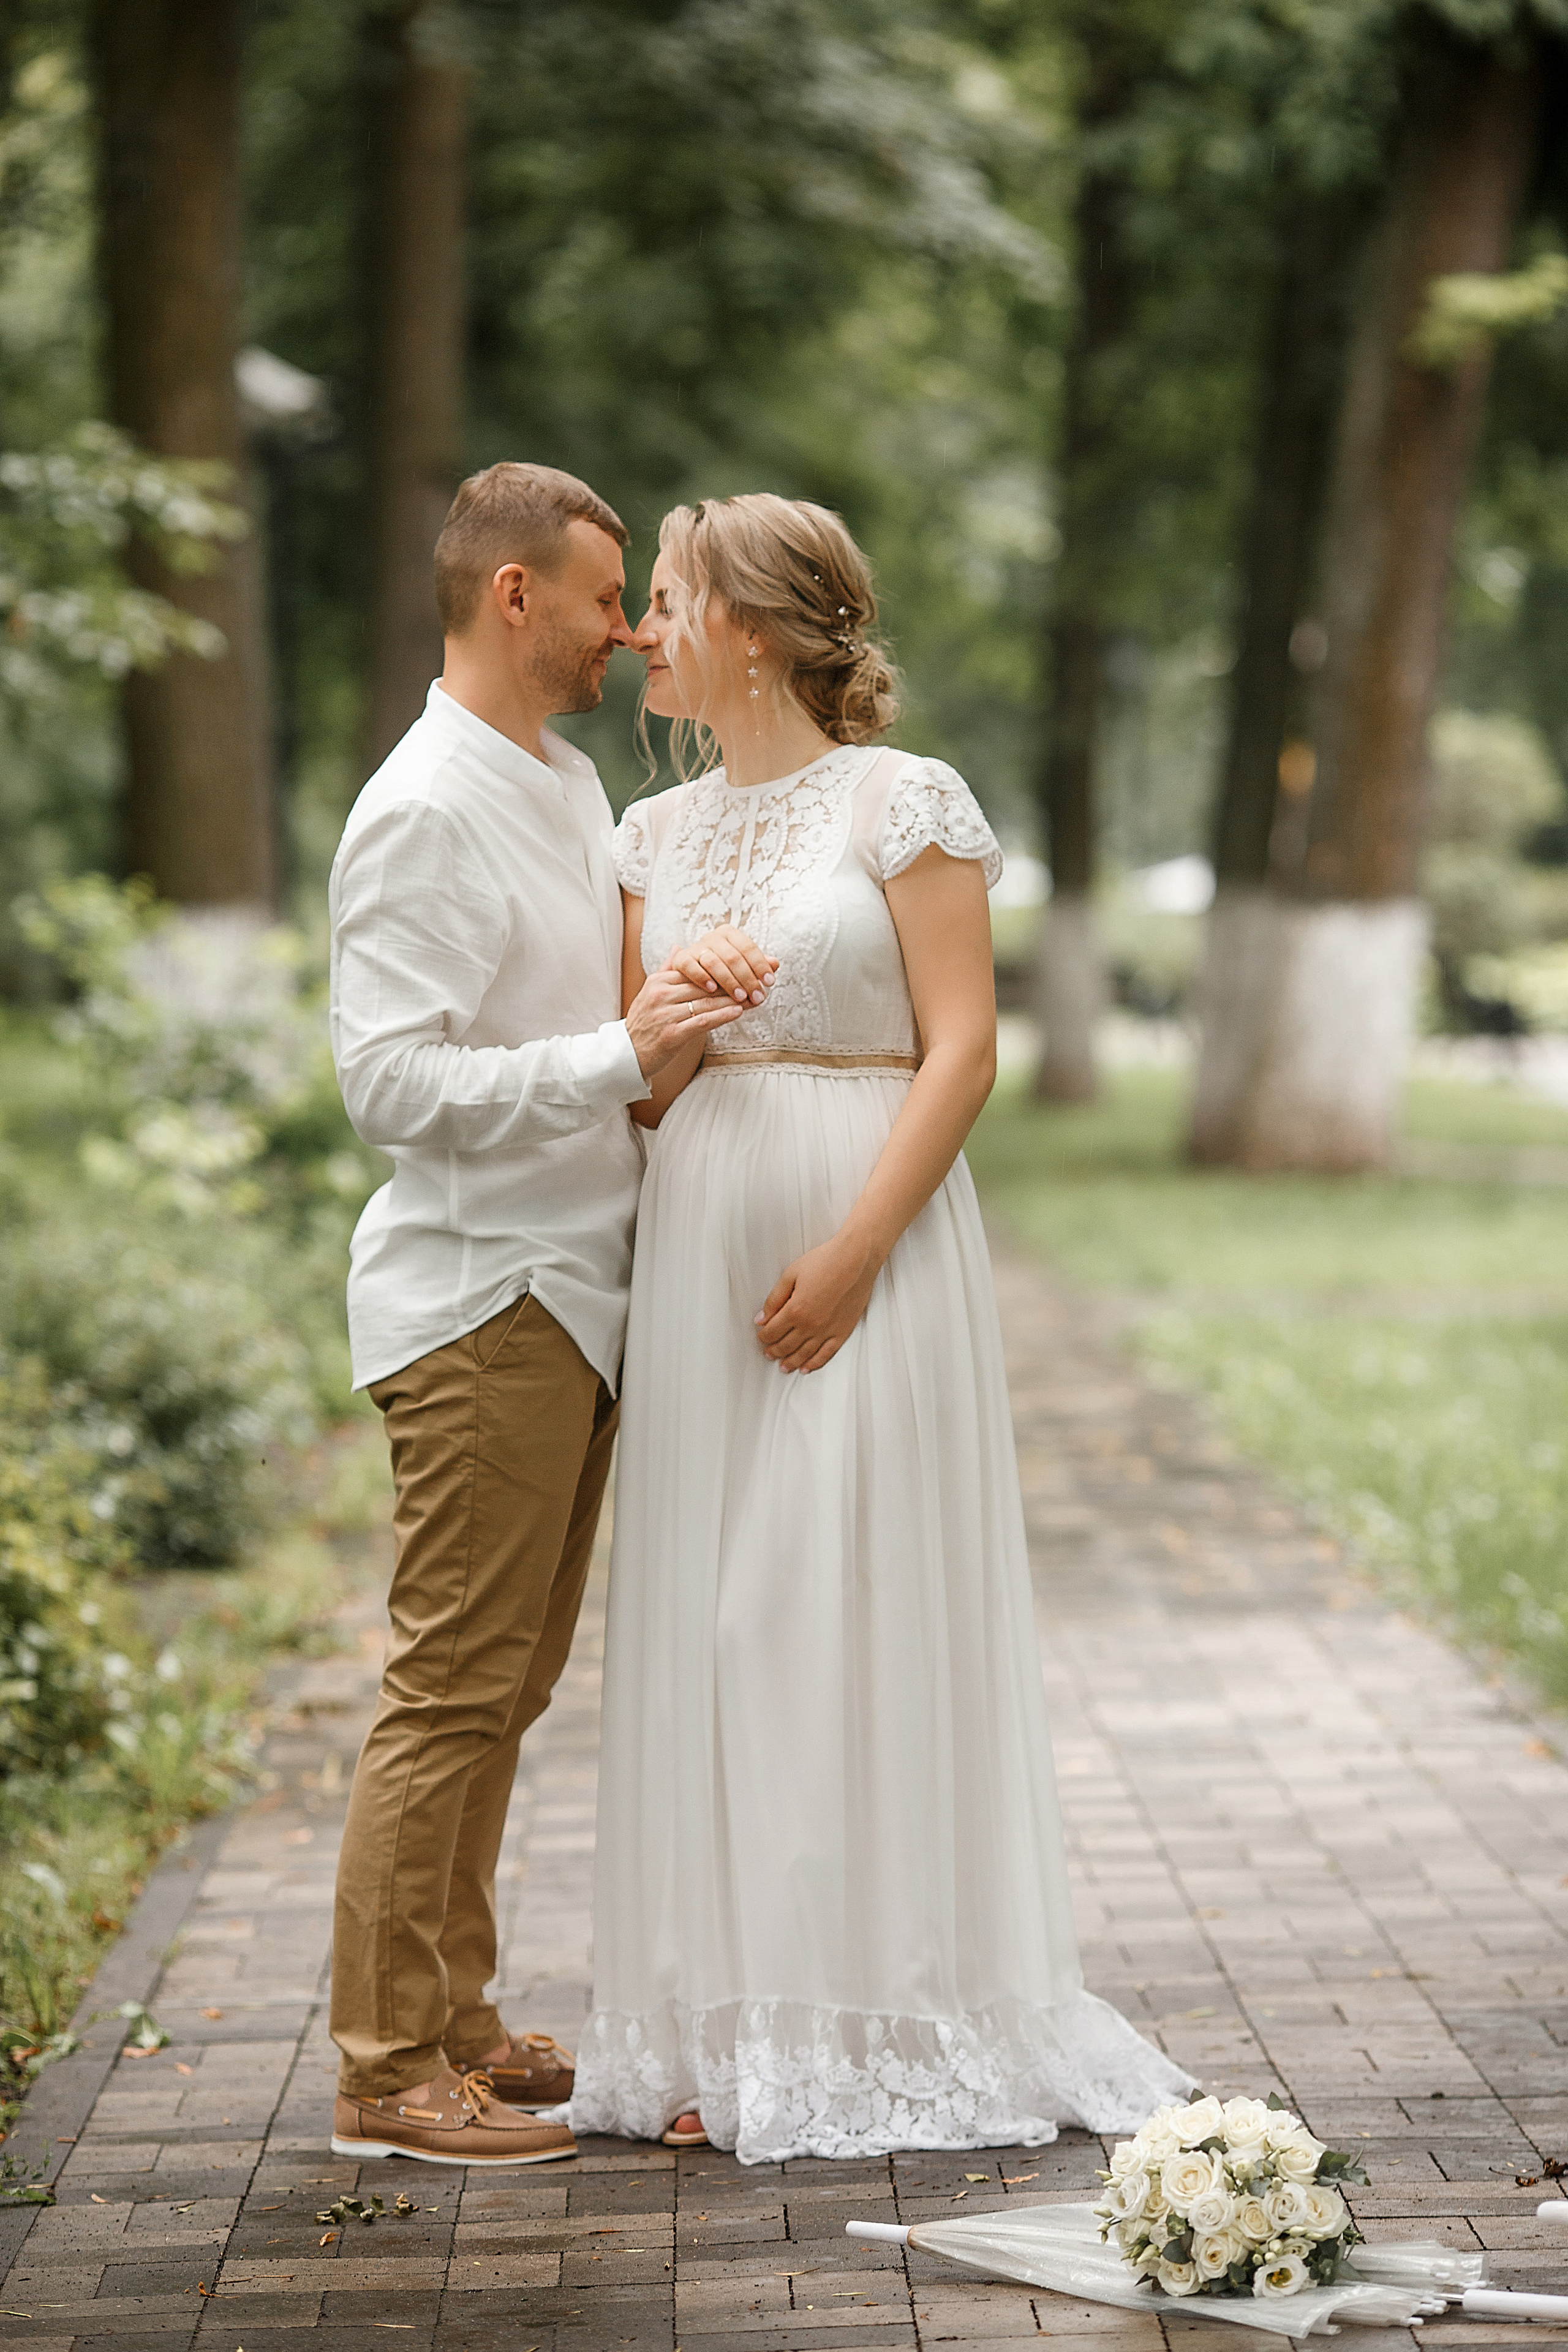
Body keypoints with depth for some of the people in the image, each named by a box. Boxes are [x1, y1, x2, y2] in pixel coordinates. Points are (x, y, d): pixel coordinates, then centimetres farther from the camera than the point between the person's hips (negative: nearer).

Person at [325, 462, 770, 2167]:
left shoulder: (570, 782, 15)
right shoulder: (423, 814, -15)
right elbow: (390, 1082, -22)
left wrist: (687, 1012, 10)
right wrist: (619, 1056, -24)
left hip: (568, 1295, 9)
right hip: (477, 1304, -9)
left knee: (506, 1684, 13)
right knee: (452, 1689, -6)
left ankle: (456, 2024, 23)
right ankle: (386, 2074, 1)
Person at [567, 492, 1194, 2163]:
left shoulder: (904, 801, -3)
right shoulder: (659, 832, 14)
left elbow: (962, 1050, -9)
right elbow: (634, 1083, 14)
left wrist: (851, 1254, -16)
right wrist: (679, 1017, -9)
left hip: (870, 1232, -5)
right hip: (698, 1236, 6)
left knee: (862, 1606, -4)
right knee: (708, 1624, 3)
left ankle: (888, 2023, 5)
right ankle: (733, 2027, 9)